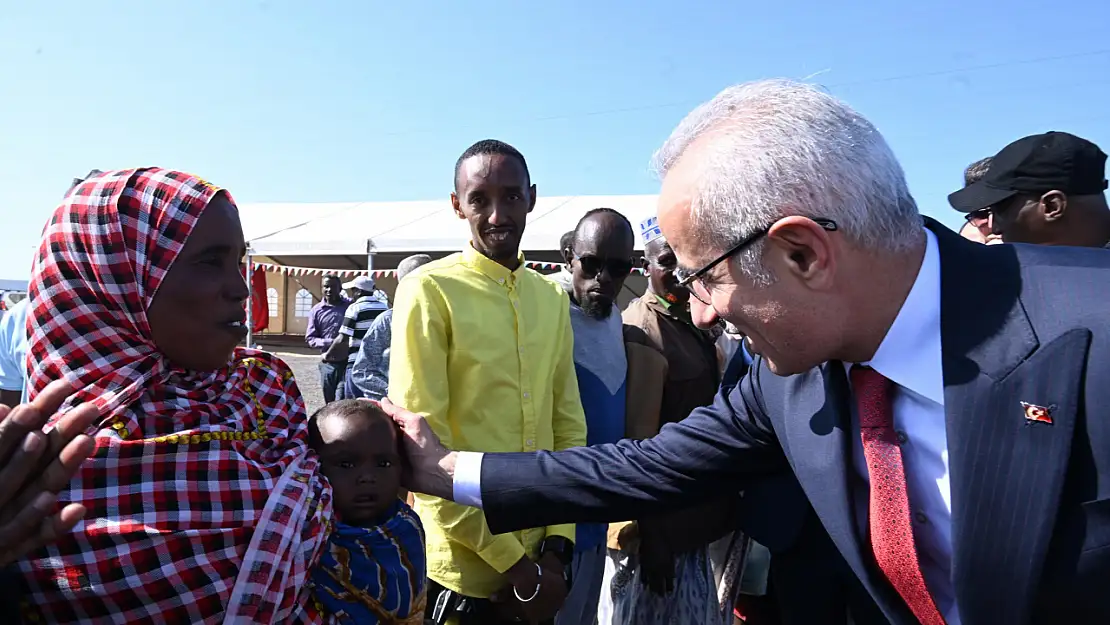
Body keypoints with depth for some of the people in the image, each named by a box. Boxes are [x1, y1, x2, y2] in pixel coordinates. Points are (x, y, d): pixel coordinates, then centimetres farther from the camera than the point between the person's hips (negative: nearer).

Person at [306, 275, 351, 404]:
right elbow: (310, 338, 5)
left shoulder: (350, 306, 1)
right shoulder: (316, 311, 6)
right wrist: (329, 342, -13)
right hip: (327, 364, 3)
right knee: (330, 404, 14)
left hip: (347, 362, -3)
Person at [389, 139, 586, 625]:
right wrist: (514, 565, -13)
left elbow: (569, 425, 6)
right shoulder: (429, 291, -12)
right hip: (464, 571, -5)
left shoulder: (552, 298, 5)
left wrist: (558, 542, -3)